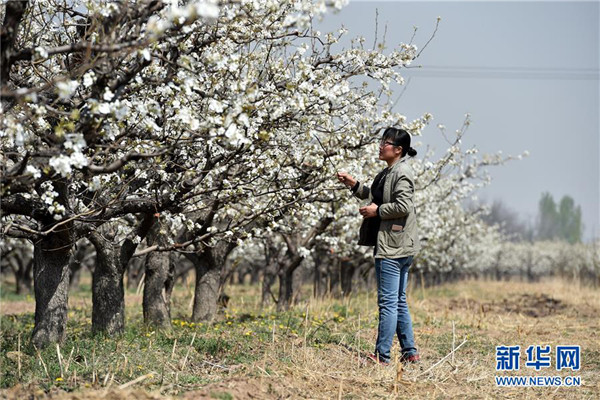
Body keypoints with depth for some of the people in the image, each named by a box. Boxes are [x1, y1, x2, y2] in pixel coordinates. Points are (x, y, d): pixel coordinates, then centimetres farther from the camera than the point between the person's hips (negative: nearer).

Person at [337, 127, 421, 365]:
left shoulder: (402, 173, -13)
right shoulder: (387, 173, 17)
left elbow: (403, 206, -23)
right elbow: (373, 196, 31)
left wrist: (377, 211, -11)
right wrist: (353, 184, 17)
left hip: (394, 247, -11)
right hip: (393, 246, 11)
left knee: (388, 301, -7)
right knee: (399, 301, 14)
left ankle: (382, 356, -4)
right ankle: (409, 353, 20)